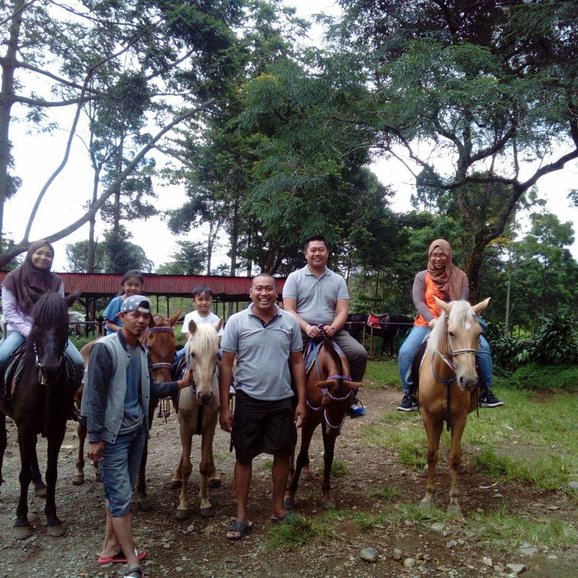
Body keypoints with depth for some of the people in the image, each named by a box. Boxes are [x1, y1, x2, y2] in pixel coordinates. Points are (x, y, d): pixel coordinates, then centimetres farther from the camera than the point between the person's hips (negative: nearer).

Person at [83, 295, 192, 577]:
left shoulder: (142, 351, 7)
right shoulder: (105, 348, -15)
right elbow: (95, 395, -16)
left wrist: (180, 384, 6)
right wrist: (95, 438, -17)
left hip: (137, 430, 7)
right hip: (113, 433, -7)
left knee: (119, 492, 17)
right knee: (121, 496, -2)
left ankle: (110, 548, 31)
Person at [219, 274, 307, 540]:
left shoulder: (289, 321, -2)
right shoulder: (236, 322, -7)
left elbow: (297, 363, 4)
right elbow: (226, 365, -5)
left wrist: (301, 401, 0)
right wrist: (224, 407, -7)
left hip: (282, 400, 2)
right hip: (249, 400, -2)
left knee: (282, 454, 12)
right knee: (243, 456, 7)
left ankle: (278, 508, 31)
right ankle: (241, 516, 21)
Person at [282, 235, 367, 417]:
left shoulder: (338, 280, 13)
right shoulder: (295, 277, 6)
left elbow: (342, 311, 4)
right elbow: (289, 310, -3)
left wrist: (333, 327, -17)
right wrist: (306, 327, -20)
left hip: (331, 330, 2)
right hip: (302, 331, -2)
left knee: (359, 353, -19)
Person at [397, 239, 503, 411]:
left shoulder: (460, 276, 7)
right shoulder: (422, 277, 5)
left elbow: (463, 301, -5)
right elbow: (418, 302, -6)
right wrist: (432, 320, -25)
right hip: (427, 323, -1)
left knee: (483, 346, -20)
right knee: (405, 352, -24)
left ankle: (486, 392, -5)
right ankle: (408, 395, -8)